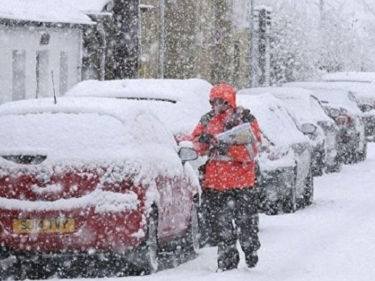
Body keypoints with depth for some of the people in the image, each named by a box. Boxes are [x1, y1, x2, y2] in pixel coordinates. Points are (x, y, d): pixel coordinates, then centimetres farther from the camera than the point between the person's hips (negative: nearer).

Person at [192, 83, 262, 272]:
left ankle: (251, 251, 32)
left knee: (246, 221, 7)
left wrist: (227, 148, -25)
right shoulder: (207, 120, 11)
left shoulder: (244, 118, -3)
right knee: (221, 227, 6)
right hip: (214, 183, 3)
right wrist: (202, 140, -17)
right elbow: (196, 146, 7)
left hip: (242, 182, -3)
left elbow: (252, 148, -13)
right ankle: (227, 262, 15)